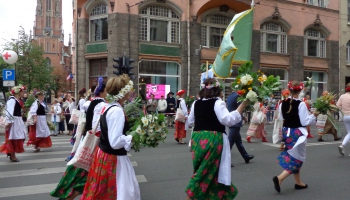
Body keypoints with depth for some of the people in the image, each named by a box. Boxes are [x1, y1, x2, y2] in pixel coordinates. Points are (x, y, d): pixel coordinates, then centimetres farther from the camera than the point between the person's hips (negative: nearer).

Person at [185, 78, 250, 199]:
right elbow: (227, 120, -20)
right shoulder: (218, 103, -10)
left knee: (201, 170, 18)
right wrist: (243, 105, -19)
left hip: (197, 138, 6)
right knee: (211, 172, 6)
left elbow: (190, 122, 18)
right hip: (213, 140, -6)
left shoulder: (196, 103, 8)